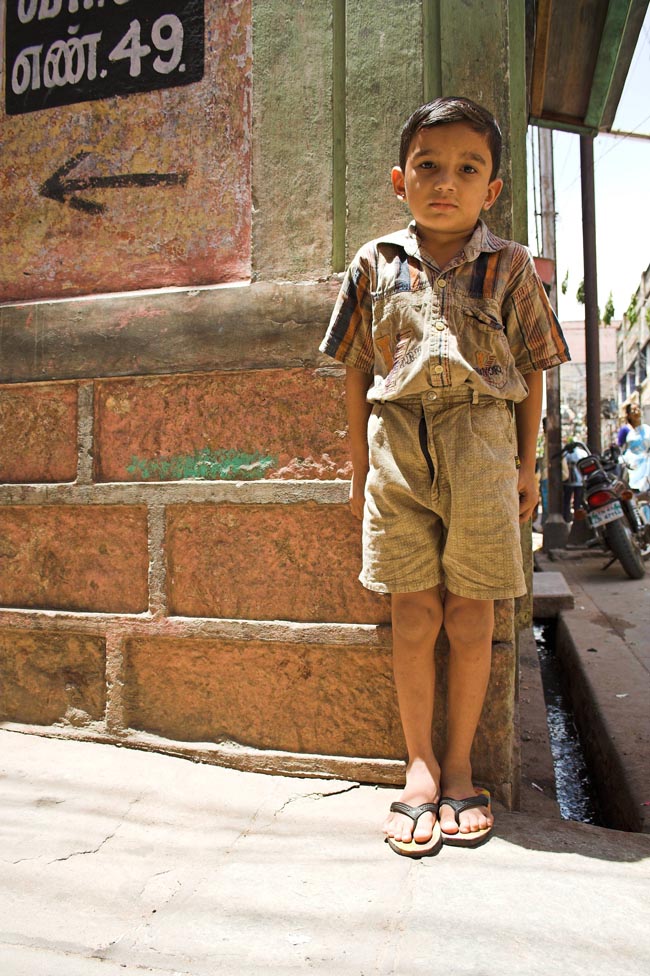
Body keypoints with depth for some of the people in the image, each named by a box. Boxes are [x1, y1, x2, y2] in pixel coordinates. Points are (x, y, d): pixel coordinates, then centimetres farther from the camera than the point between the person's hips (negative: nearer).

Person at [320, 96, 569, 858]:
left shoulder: (510, 267, 5)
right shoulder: (374, 266, 7)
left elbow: (531, 372, 10)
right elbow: (356, 372, 10)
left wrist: (526, 464, 7)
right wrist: (359, 468, 8)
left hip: (481, 455, 0)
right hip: (398, 454, 1)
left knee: (470, 620, 5)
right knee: (413, 617, 4)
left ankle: (458, 763, 24)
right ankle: (420, 764, 21)